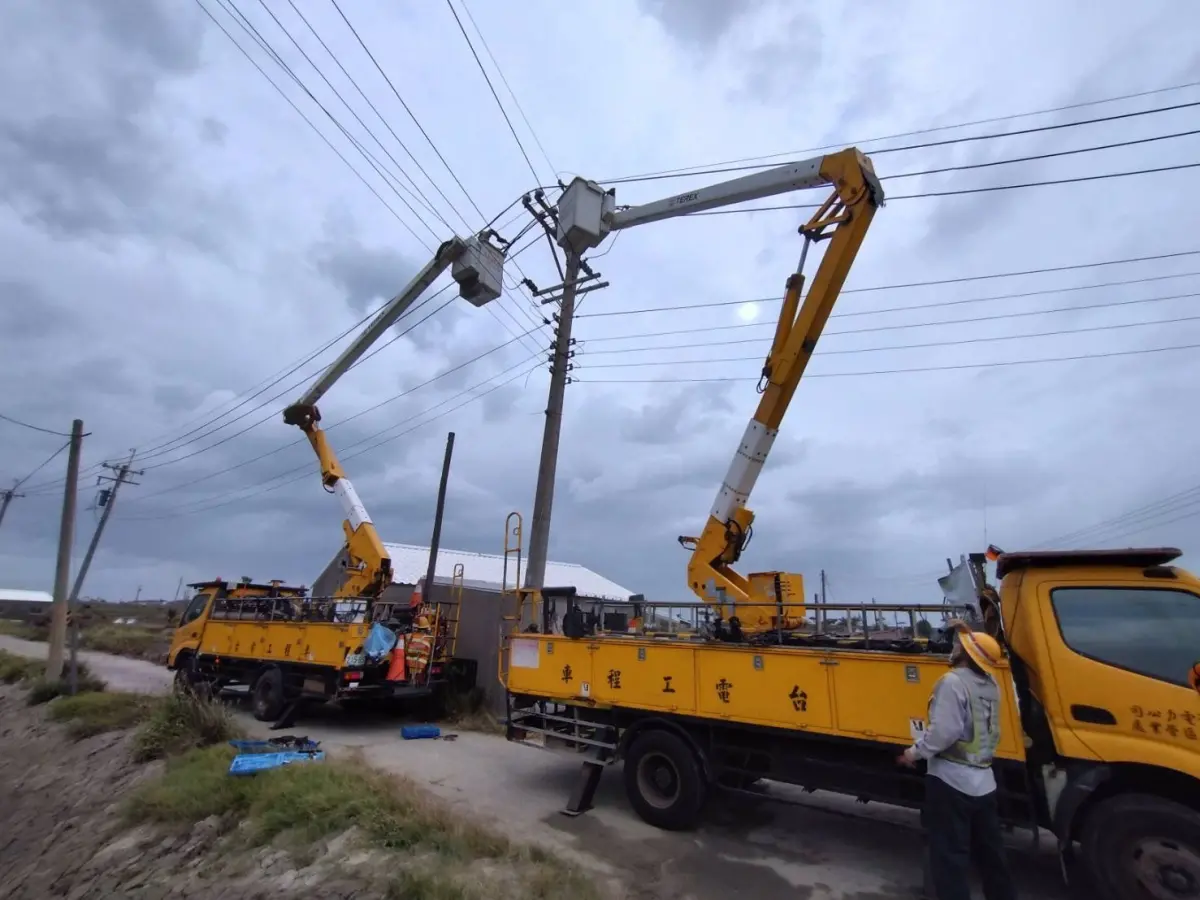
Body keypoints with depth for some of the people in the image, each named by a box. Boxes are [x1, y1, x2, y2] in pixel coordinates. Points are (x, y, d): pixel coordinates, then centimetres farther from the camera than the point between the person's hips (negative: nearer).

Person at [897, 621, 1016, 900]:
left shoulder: (953, 682, -20)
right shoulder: (990, 684, 5)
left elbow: (944, 731, -25)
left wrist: (916, 752, -11)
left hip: (951, 780, -8)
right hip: (983, 780, 8)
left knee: (950, 855, 3)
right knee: (990, 852, 22)